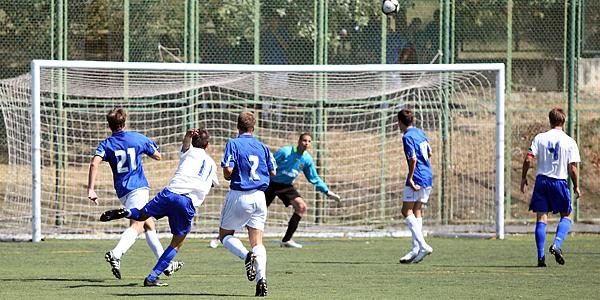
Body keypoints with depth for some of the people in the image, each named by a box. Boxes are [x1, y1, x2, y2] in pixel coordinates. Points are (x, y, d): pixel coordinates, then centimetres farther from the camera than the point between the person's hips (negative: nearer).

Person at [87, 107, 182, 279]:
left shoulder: (106, 144, 5)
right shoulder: (137, 138, 3)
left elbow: (94, 163, -13)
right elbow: (157, 156, 15)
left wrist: (91, 189, -14)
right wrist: (148, 147, 35)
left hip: (122, 191, 5)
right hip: (138, 188, -5)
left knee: (149, 225, 17)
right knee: (137, 225, -19)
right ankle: (116, 254, -45)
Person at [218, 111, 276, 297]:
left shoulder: (233, 144, -6)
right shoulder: (262, 147, 7)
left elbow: (228, 171, -15)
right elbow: (272, 172, 9)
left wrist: (228, 177, 7)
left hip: (238, 196, -4)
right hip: (259, 197, 4)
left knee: (225, 236, 11)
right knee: (257, 242, 4)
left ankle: (246, 255, -18)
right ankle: (261, 278, -17)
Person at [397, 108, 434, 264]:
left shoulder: (407, 137, -13)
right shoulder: (421, 133, 14)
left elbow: (413, 159, -21)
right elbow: (429, 153, 23)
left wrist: (410, 179, -16)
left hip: (417, 177, -9)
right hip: (428, 177, 9)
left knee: (407, 211, -5)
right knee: (417, 210, 12)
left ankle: (422, 245, -16)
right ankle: (417, 249, 9)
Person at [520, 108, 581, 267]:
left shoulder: (539, 138, 0)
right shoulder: (569, 142, -4)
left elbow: (528, 160, -6)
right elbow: (572, 168, -6)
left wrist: (523, 178, 8)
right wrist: (576, 186, 7)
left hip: (541, 180, 2)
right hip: (559, 181, -2)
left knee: (541, 219, 4)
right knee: (566, 216, 15)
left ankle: (541, 257, -1)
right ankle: (557, 245, -9)